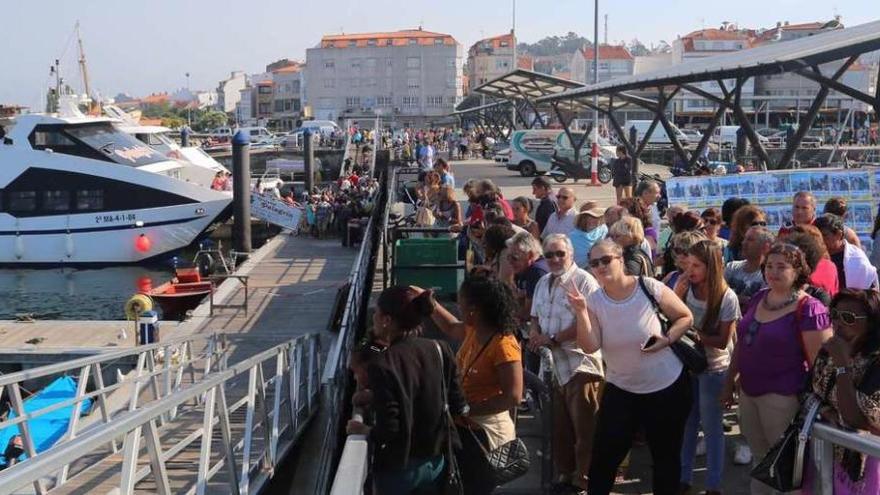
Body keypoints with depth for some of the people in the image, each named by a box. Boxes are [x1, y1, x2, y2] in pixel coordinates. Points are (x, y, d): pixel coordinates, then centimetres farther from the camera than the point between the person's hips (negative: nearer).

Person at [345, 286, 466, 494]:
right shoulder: (440, 350, -7)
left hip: (399, 469, -5)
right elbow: (458, 406, 1)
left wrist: (363, 430, -4)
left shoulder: (382, 365, -23)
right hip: (437, 462, 5)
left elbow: (388, 430, -25)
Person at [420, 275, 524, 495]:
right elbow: (451, 328, 25)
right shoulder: (473, 331, 1)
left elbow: (513, 397, -27)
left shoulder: (504, 345, -25)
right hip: (465, 426, 8)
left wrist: (466, 409, -25)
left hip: (485, 433, -8)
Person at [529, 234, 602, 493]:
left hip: (579, 364, -7)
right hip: (552, 364, 7)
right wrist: (535, 332, -1)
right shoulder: (543, 283, 15)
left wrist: (552, 339, -16)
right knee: (559, 426, 16)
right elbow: (536, 316, 22)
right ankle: (565, 474, 30)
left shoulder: (584, 281, -11)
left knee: (584, 428, 0)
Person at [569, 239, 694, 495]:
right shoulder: (593, 301, -8)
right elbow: (590, 346, -18)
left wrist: (667, 339, -20)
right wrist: (581, 312, -29)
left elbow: (685, 317, -3)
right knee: (603, 457, 3)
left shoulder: (649, 287, -16)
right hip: (620, 390, 2)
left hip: (668, 387, -1)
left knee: (667, 457, 16)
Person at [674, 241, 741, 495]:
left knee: (711, 427, 6)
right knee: (686, 423, 13)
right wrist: (676, 296, -17)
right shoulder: (685, 288, -9)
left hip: (713, 368, -3)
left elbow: (722, 341, -13)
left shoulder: (727, 298, -17)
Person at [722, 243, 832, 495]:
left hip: (782, 396, -6)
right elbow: (741, 343, 15)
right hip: (748, 391, 6)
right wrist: (729, 382, 17)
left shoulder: (808, 309, -16)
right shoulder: (758, 298, 5)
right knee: (760, 459, 19)